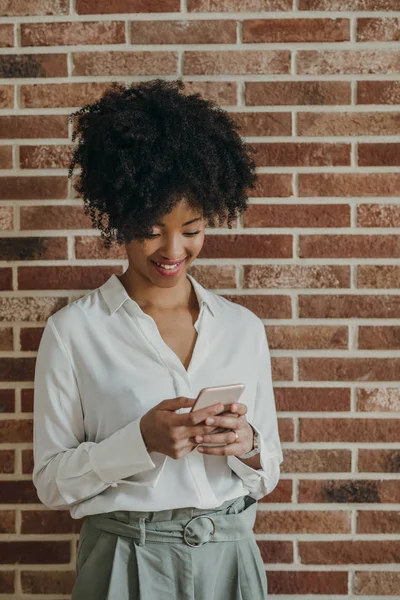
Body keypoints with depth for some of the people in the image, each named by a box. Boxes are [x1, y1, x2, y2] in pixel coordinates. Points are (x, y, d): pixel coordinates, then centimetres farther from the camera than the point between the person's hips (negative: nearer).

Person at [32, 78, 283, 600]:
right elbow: (52, 482, -6)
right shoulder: (73, 331, -8)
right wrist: (142, 440, -20)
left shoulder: (244, 327, 2)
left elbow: (267, 478, 8)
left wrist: (247, 445, -13)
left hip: (229, 558, 3)